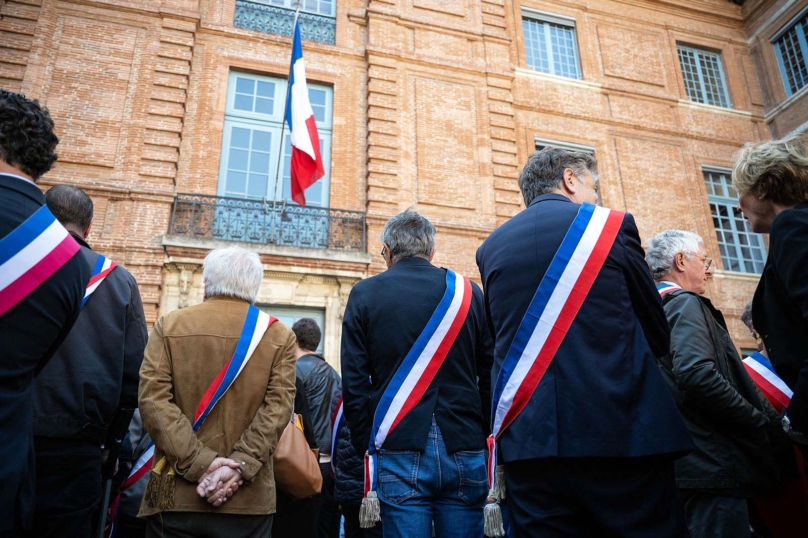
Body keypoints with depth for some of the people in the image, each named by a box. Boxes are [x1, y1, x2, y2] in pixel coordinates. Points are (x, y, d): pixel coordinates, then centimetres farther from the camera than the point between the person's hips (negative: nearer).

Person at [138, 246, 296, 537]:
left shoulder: (169, 325, 2)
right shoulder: (279, 336, 0)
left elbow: (153, 399, -8)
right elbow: (278, 408, -10)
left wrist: (199, 462, -11)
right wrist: (238, 467, -13)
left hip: (176, 494, 0)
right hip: (249, 500, 0)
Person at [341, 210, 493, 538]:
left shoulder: (365, 294, 1)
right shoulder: (468, 292, 4)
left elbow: (354, 383, -1)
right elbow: (490, 376, 4)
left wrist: (365, 445, 6)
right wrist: (481, 436, 13)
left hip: (400, 452, -1)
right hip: (464, 452, 2)